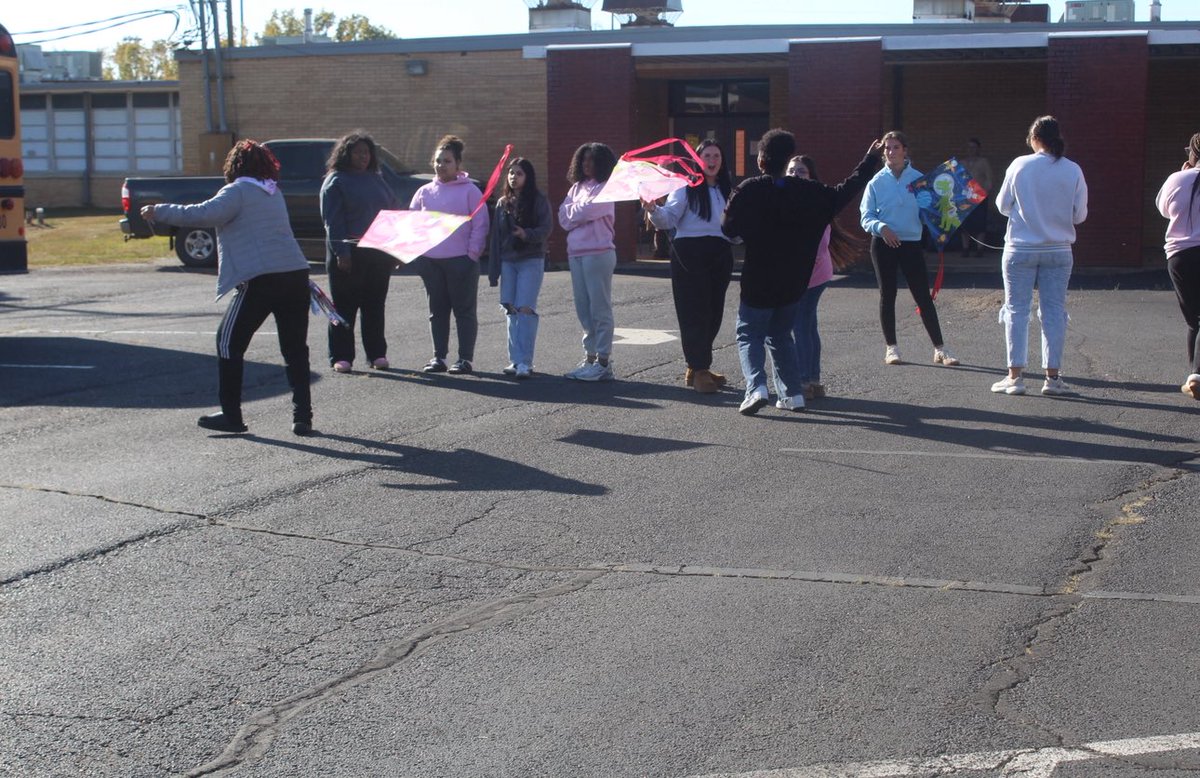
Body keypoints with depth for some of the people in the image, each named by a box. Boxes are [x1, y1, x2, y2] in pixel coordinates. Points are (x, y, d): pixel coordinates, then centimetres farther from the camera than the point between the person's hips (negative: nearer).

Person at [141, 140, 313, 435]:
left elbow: (206, 214, -17)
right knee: (295, 349, 10)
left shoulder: (238, 191, -3)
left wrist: (159, 212, -11)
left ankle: (231, 416, 8)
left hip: (259, 280, -7)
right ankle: (302, 416, 5)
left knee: (229, 343, 7)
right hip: (296, 275, 7)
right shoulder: (273, 192, 21)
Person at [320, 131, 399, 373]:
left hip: (378, 253, 5)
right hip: (348, 253, -5)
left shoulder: (377, 180, 16)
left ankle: (377, 354, 15)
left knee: (375, 306, 9)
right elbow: (333, 220, -9)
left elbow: (393, 212, 16)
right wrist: (341, 252, -18)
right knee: (344, 306, 0)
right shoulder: (335, 181, -2)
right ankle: (341, 356, 4)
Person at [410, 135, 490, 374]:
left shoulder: (469, 191, -1)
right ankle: (438, 357, 16)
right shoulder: (424, 192, 12)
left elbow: (480, 225, -3)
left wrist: (473, 253, -11)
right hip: (430, 260, 5)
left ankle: (465, 359, 4)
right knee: (437, 310, 10)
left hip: (460, 260, -5)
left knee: (464, 310, 0)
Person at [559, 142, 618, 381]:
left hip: (598, 253, -7)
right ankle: (590, 358, 15)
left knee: (600, 308, -6)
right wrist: (581, 213, -8)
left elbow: (587, 211, -16)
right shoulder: (577, 187, 16)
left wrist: (573, 212, 3)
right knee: (583, 308, 9)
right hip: (575, 252, 7)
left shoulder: (606, 189, -4)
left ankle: (603, 362, -6)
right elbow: (564, 218, 8)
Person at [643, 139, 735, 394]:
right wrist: (653, 210, -31)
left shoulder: (727, 191, 15)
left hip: (720, 256, 6)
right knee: (695, 313, -5)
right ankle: (699, 370, -2)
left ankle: (697, 368, 20)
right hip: (690, 253, -6)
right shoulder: (686, 187, -3)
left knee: (713, 314, 9)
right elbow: (668, 219, -14)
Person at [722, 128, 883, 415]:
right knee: (781, 336, 20)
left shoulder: (748, 191, -14)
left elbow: (728, 228, -9)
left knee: (749, 334, 7)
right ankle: (792, 394, 14)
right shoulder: (809, 191, -3)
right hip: (793, 283, 4)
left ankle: (756, 387, -15)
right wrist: (869, 161, 22)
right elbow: (845, 192, 10)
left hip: (758, 283, -4)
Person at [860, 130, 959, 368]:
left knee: (923, 296, 0)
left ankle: (940, 348, 4)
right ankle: (891, 348, 17)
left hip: (911, 243, 0)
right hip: (883, 244, 0)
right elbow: (866, 216, -2)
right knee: (887, 295, 7)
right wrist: (881, 227, -19)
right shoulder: (877, 181, 1)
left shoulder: (918, 179, 2)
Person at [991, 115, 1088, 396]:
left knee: (1017, 310, 5)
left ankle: (1015, 376, 4)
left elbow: (1002, 205, 1)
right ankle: (1052, 376, 8)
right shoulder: (1073, 171, -4)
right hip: (1058, 251, 1)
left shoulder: (1020, 166, -8)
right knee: (1054, 311, 7)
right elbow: (1080, 215, 2)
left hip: (1021, 249, -1)